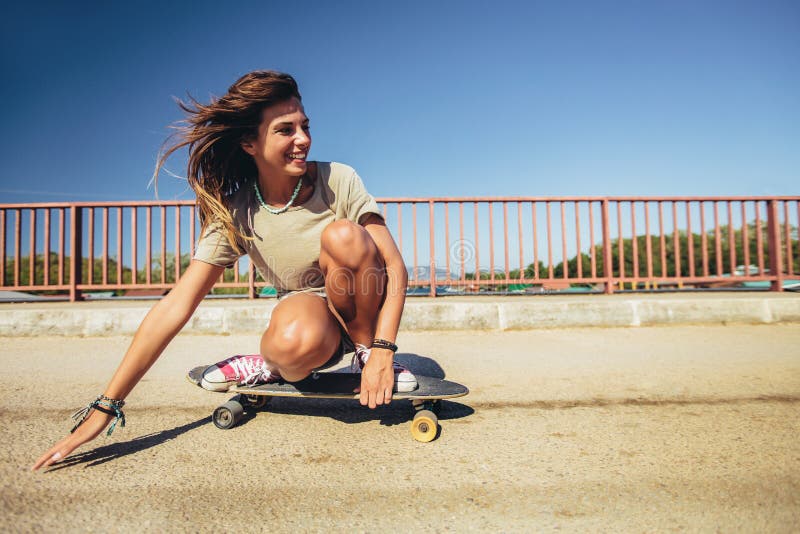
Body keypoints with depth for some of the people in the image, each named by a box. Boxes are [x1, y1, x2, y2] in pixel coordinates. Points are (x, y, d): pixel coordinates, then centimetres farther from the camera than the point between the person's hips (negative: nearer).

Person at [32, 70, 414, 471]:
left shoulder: (338, 180, -14)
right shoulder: (234, 214, -11)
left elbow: (394, 266, -14)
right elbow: (176, 306, -15)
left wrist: (381, 351, -25)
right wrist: (106, 405, -18)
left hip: (364, 312, 2)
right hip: (308, 310, -1)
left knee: (343, 235, -30)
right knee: (294, 342, -40)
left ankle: (365, 352, -8)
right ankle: (275, 367, -2)